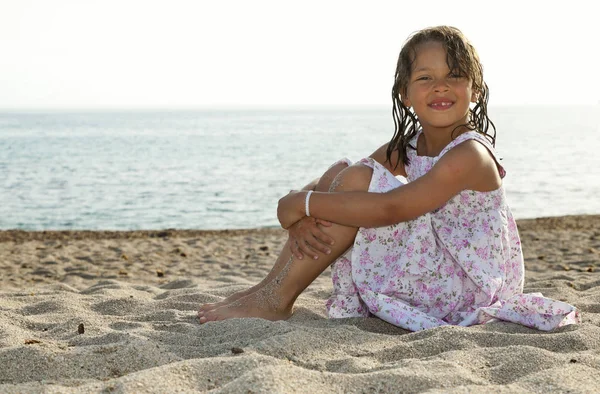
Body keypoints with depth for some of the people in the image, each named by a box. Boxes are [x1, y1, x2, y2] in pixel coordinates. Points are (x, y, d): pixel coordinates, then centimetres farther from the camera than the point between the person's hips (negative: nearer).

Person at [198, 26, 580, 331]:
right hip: (428, 268, 9)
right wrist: (306, 217, -22)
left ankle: (276, 298, -13)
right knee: (340, 172, 2)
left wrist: (302, 202, -25)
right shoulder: (406, 147, 6)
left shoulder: (470, 155, -21)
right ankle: (275, 288, -3)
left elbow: (389, 209, -30)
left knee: (357, 179, -20)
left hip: (464, 288, -9)